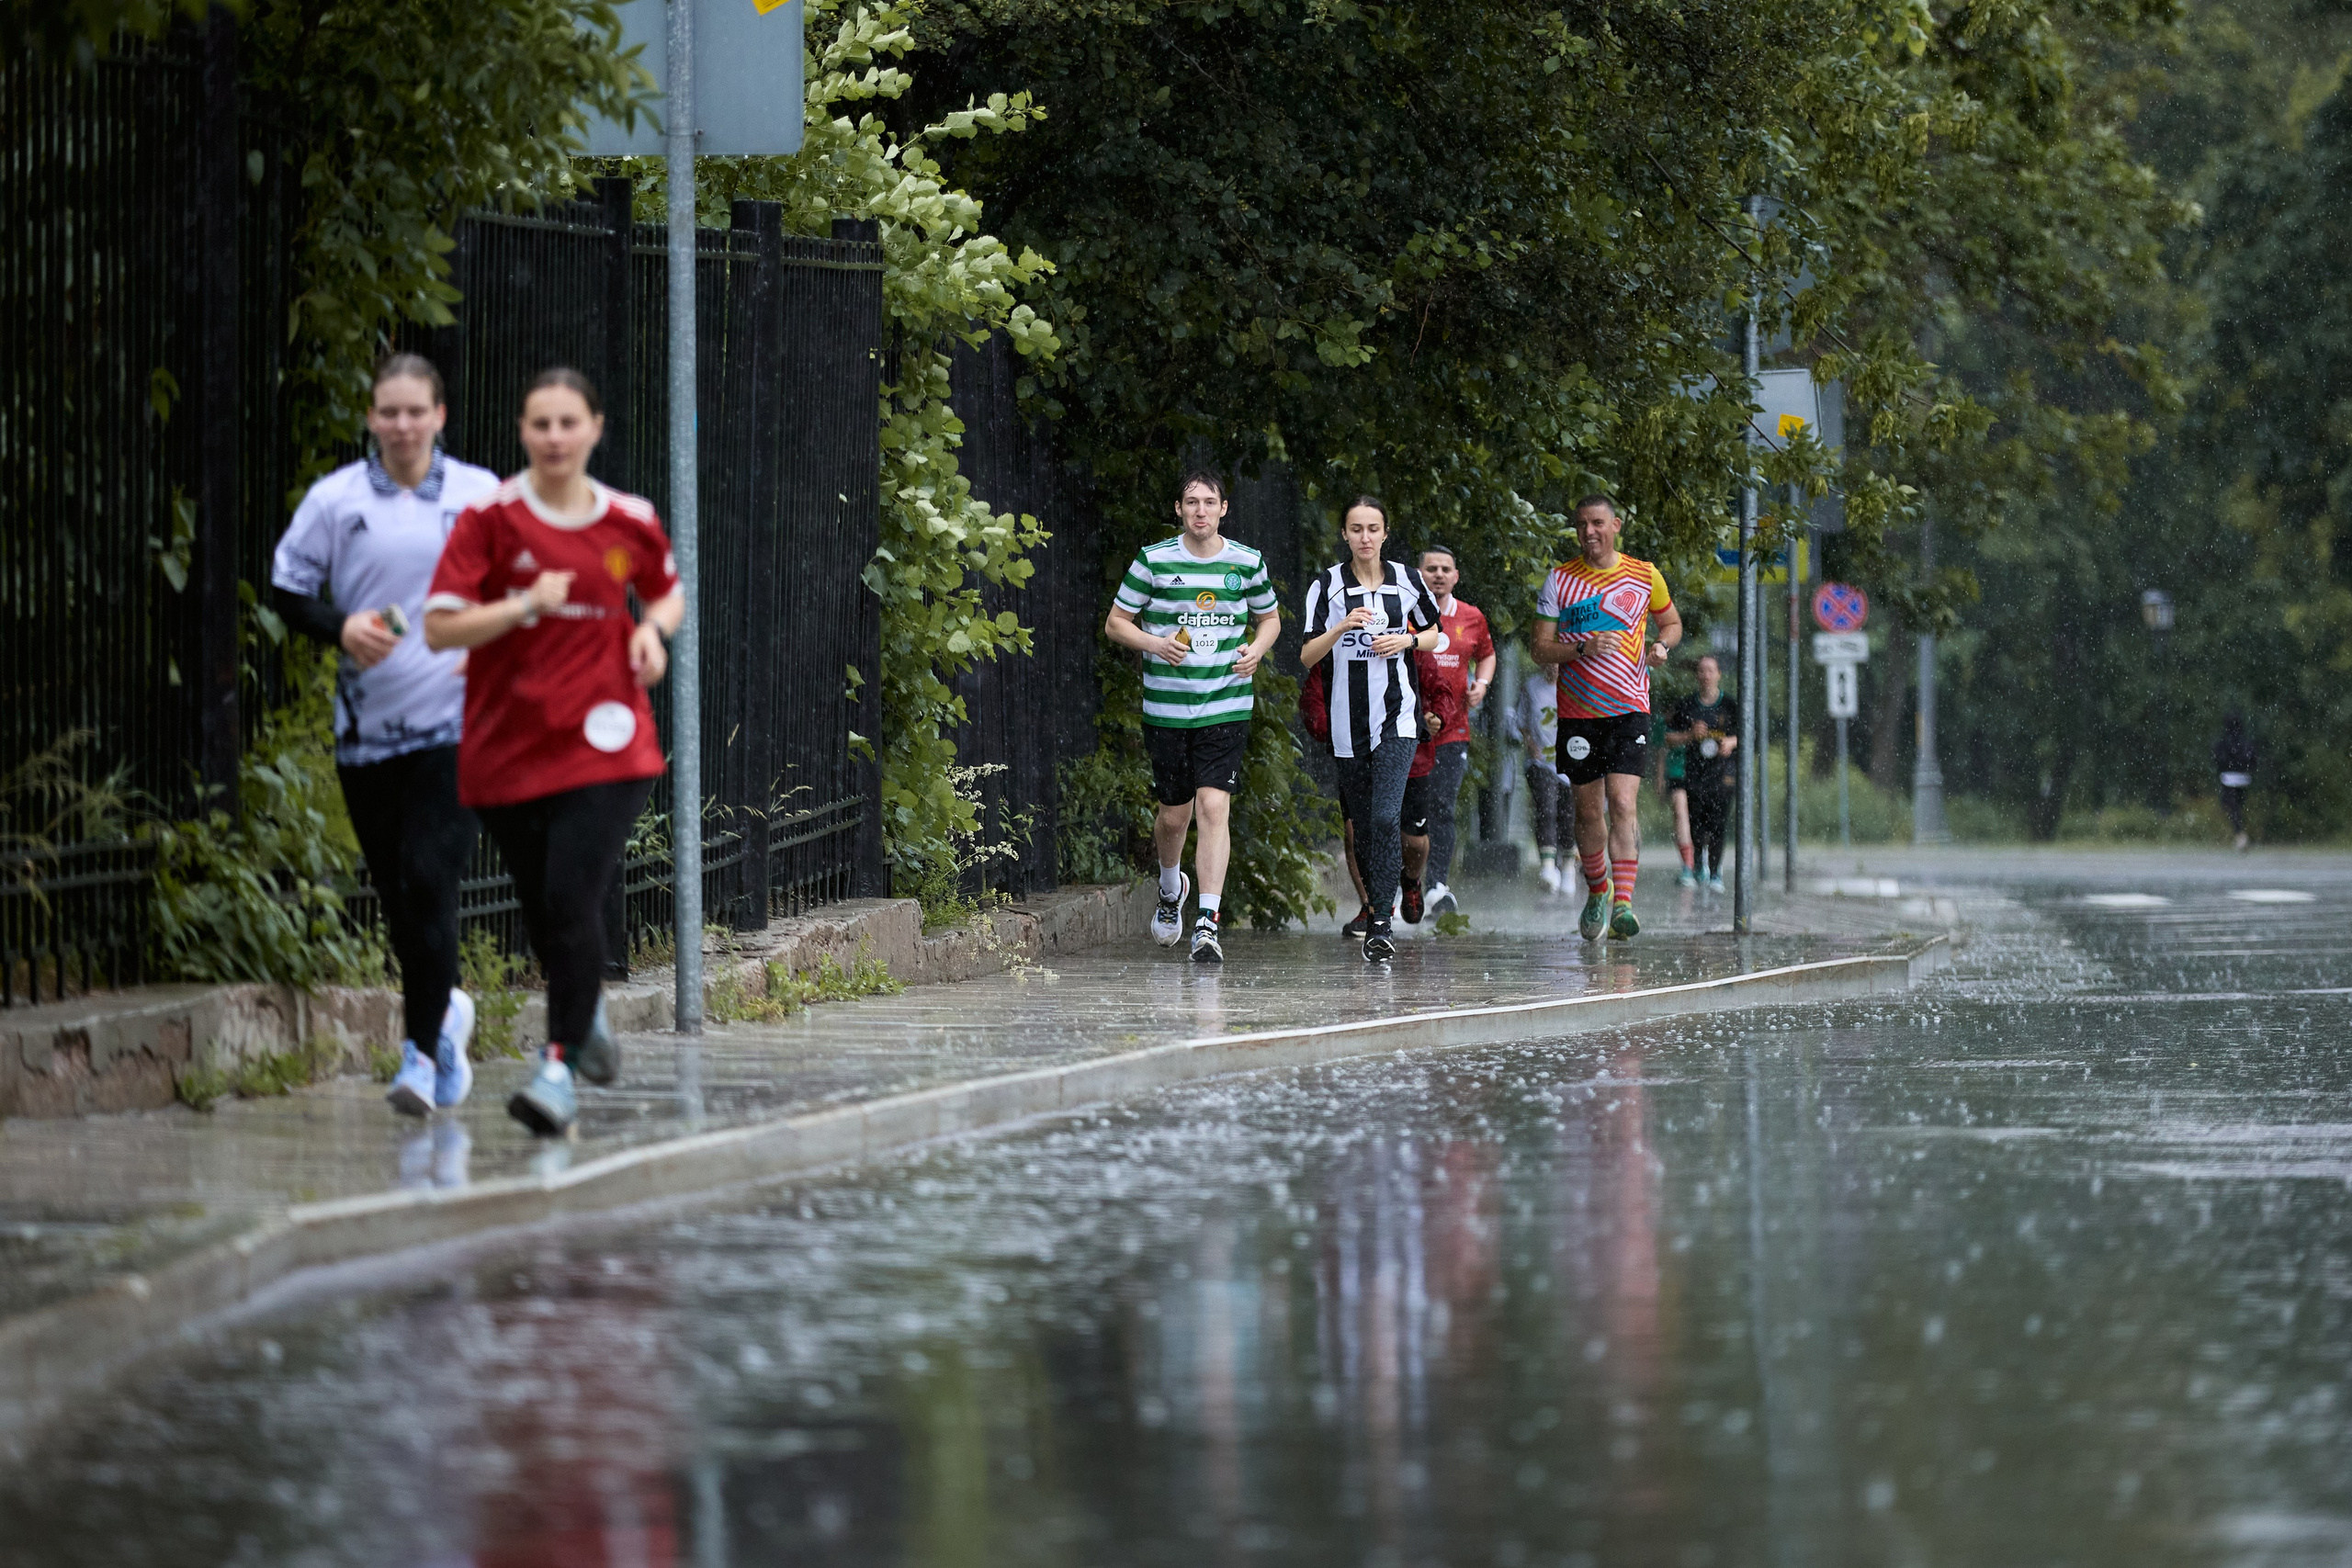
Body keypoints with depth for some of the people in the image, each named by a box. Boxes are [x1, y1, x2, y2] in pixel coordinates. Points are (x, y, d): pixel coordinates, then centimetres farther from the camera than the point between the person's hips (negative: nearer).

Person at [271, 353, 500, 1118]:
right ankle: (446, 1010, 32)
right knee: (395, 891, 6)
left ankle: (423, 1050, -9)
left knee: (429, 881, -14)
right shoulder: (335, 500, 3)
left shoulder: (483, 497, 4)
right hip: (367, 729, 2)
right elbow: (288, 589, 7)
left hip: (458, 722, -2)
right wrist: (341, 627, -12)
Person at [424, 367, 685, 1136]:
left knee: (572, 899, -16)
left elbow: (669, 590, 23)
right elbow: (440, 627, -9)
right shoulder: (491, 517, -4)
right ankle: (588, 1014, 41)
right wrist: (526, 604, -21)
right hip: (507, 746, 1)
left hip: (603, 743, -1)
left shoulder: (631, 522, 3)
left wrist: (655, 629, 1)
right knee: (540, 908, 10)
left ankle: (561, 1068, -16)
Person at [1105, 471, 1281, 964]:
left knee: (1213, 805, -15)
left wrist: (1257, 649, -2)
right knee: (1174, 813, 10)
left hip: (1226, 708, 0)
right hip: (1166, 709, 1)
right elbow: (1115, 622, 5)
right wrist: (1155, 644, -14)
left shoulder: (1247, 563, 3)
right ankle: (1170, 887, 43)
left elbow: (1270, 617, 20)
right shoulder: (1153, 560, -1)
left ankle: (1209, 924, -16)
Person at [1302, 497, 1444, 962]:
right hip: (1348, 722, 2)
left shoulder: (1407, 581, 4)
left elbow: (1434, 633, 18)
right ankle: (1374, 903, 27)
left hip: (1397, 717, -2)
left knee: (1385, 817, -17)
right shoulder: (1327, 587, 1)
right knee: (1361, 824, 8)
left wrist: (1407, 641, -3)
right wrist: (1341, 628, -20)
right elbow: (1307, 657, -3)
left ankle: (1380, 923, -20)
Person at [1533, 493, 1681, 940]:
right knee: (1588, 811, 9)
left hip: (1629, 710, -1)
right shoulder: (1560, 580, 1)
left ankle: (1623, 904, -21)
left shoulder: (1644, 576, 3)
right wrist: (1583, 648, -18)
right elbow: (1540, 649, 0)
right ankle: (1598, 890, 33)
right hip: (1577, 713, 1)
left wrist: (1661, 644, -3)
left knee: (1623, 805, -16)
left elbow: (1672, 622, 20)